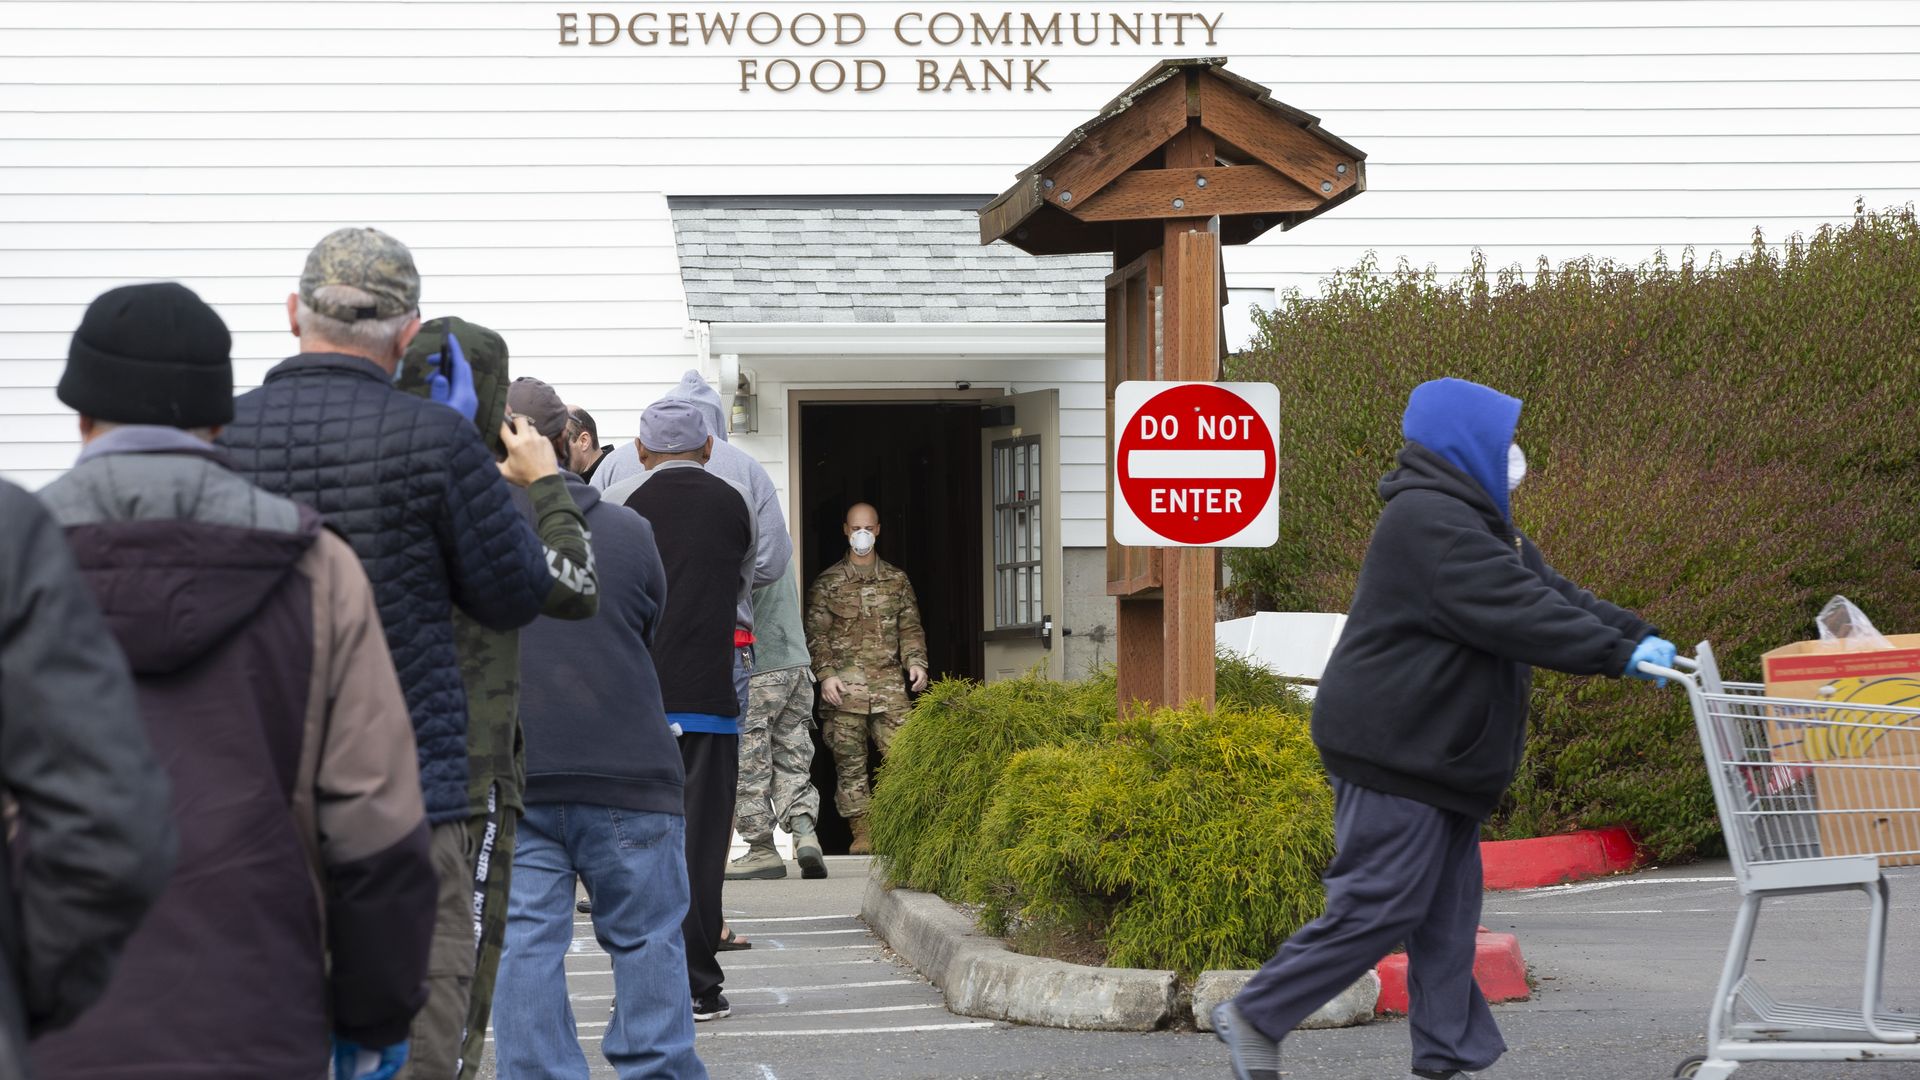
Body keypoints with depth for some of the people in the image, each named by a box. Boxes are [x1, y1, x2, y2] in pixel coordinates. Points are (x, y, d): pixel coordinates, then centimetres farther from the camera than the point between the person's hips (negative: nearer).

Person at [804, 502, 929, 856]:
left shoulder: (897, 580, 16)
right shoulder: (827, 583, 8)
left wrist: (916, 662, 0)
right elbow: (816, 634, 4)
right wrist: (825, 674, -7)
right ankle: (861, 832, 3)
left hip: (889, 683, 1)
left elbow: (910, 627, 16)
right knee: (850, 761, -1)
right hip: (845, 686, -1)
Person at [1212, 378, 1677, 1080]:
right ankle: (1255, 1017, 1)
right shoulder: (1428, 521, -18)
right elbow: (1516, 613, -25)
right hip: (1395, 752, -11)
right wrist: (1618, 655, -23)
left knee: (1448, 915, 10)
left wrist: (1635, 635, 0)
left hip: (1440, 757, 11)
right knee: (1380, 908, -9)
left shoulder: (1475, 522, 18)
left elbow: (1551, 593, 13)